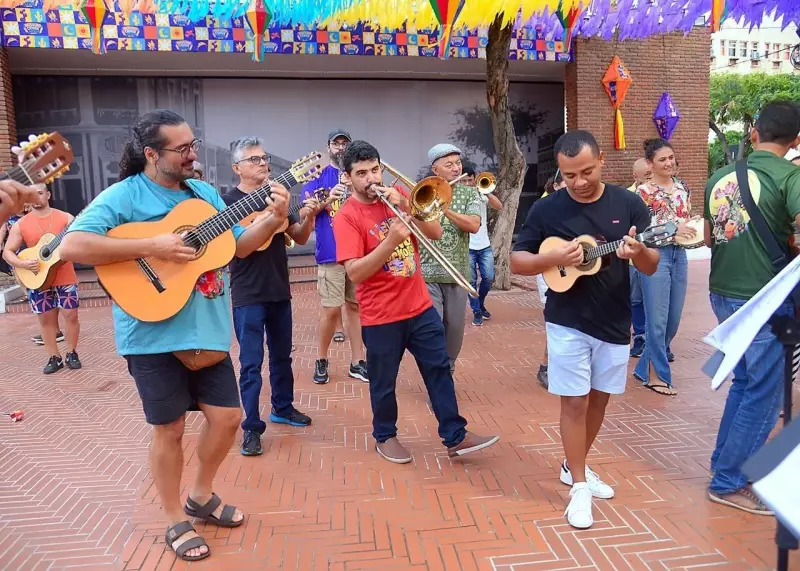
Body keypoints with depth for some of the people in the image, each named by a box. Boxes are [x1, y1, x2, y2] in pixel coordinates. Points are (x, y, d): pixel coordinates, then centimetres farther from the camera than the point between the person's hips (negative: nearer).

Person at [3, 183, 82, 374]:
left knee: (71, 315, 0)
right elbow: (7, 252, 3)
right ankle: (54, 358, 19)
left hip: (65, 278, -1)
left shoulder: (65, 218, -1)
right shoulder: (21, 224, 3)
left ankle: (71, 353, 17)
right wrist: (23, 263, -15)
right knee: (45, 319, 7)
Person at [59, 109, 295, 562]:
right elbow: (71, 246, -21)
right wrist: (152, 247, -26)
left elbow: (239, 245, 12)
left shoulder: (205, 193, 9)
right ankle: (176, 521, 27)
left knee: (228, 416, 9)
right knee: (170, 429, 6)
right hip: (154, 335, -5)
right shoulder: (124, 195, -10)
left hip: (208, 330, 6)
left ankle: (202, 495, 34)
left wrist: (274, 220, -6)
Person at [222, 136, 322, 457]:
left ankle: (283, 408, 34)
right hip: (248, 296, -6)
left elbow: (299, 238, 10)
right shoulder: (228, 201, -9)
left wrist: (309, 217, -10)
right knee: (251, 363, -1)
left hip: (279, 292, 6)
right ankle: (252, 427, 8)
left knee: (282, 355, 17)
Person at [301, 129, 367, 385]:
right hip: (331, 252, -2)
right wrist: (327, 199, -20)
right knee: (331, 309, -4)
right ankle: (321, 360, 15)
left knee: (356, 306, 6)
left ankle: (357, 362, 15)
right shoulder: (318, 175, 8)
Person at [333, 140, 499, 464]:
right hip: (380, 316, -5)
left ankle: (455, 437, 20)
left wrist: (404, 206, -15)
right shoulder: (346, 217, -12)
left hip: (420, 306, 5)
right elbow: (354, 273, -21)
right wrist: (390, 240, -30)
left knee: (440, 370, 9)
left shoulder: (397, 196, 4)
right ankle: (385, 437, 32)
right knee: (383, 382, 10)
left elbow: (435, 234, -2)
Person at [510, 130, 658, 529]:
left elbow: (652, 267, -3)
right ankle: (579, 486, 16)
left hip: (615, 322, 3)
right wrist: (554, 258, -23)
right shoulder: (546, 209, -7)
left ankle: (573, 466, 36)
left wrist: (638, 252, -26)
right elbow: (516, 262, -4)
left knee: (598, 399, 15)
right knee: (575, 402, 1)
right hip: (567, 323, -3)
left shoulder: (628, 204, -3)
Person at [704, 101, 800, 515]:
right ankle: (729, 482, 12)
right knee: (764, 393, 6)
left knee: (744, 381, 22)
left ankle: (724, 462, 30)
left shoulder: (719, 177, 8)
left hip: (722, 292, 7)